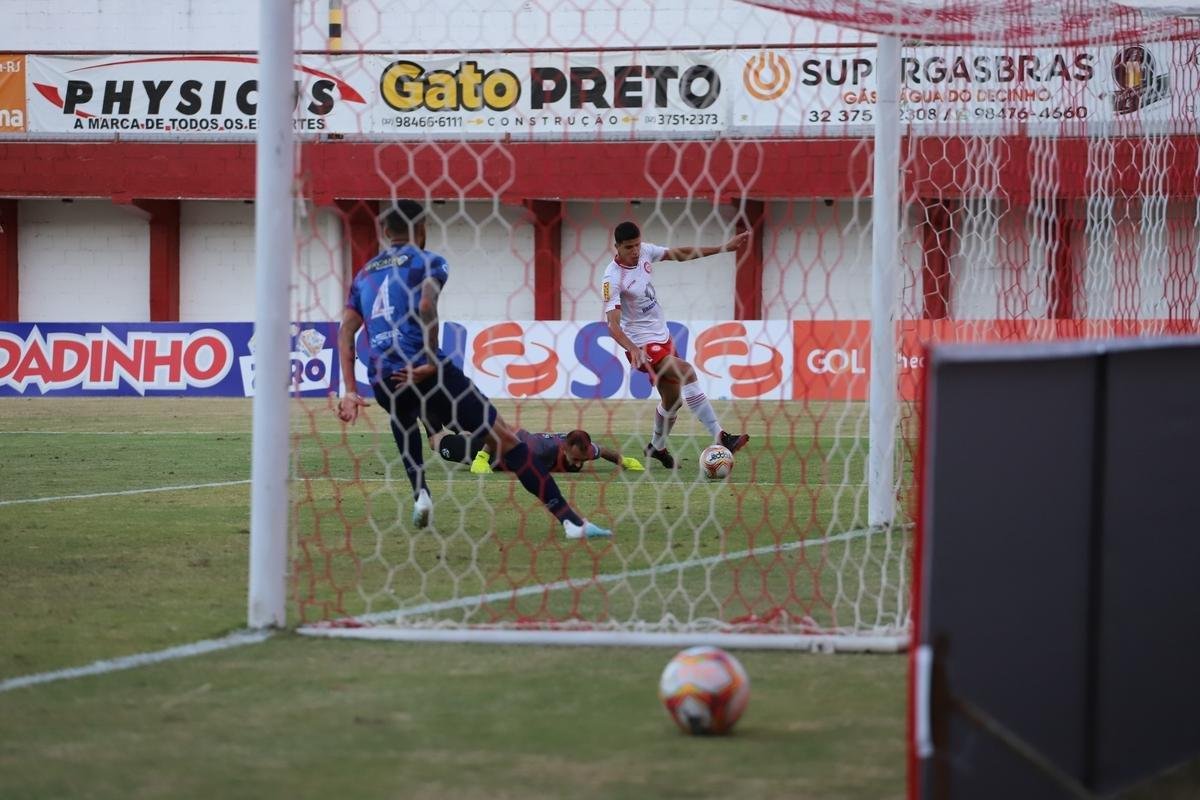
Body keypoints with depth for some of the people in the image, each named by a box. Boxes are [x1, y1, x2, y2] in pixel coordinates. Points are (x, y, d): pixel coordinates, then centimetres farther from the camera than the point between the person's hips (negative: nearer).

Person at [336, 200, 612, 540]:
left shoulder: (365, 273, 23)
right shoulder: (429, 262, 8)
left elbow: (346, 332, 13)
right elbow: (426, 305, -13)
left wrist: (350, 391, 9)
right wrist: (431, 362, -9)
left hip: (382, 381, 5)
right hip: (422, 369, -5)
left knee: (403, 418, 42)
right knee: (505, 439, -4)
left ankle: (420, 496, 23)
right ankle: (571, 521, -11)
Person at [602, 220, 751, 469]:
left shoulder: (645, 251, -3)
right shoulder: (612, 279, -23)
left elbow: (680, 254, 10)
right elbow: (613, 324, -30)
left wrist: (724, 248, 8)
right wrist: (633, 349, -47)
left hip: (663, 336, 8)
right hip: (643, 345, -8)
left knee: (673, 399, 15)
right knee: (686, 372, -28)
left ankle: (657, 447, 40)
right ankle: (719, 437, -31)